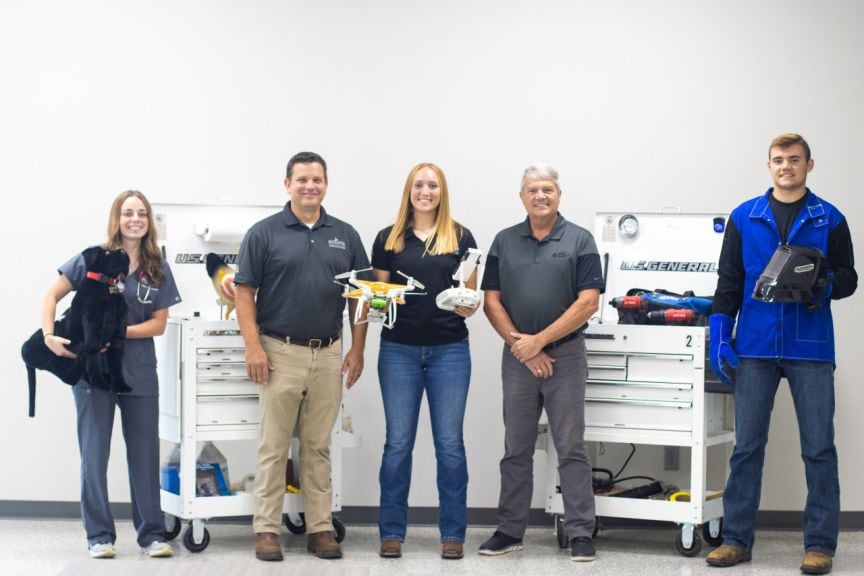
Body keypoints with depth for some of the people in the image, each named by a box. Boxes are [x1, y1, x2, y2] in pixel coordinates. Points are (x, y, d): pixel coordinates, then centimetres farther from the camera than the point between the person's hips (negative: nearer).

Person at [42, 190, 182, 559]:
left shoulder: (157, 269, 4)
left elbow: (158, 323, 1)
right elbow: (52, 296, -2)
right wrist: (49, 335, -17)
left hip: (139, 369, 2)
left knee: (145, 453, 5)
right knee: (94, 454, 2)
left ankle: (152, 534, 13)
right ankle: (99, 536, 10)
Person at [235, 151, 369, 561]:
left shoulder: (345, 236, 8)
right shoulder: (264, 233, -1)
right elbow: (244, 292, -3)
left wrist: (357, 349, 3)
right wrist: (253, 346, -11)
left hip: (328, 354, 3)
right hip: (279, 352, -3)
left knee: (318, 447, 9)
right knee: (274, 446, 2)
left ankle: (320, 528, 14)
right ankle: (267, 529, 8)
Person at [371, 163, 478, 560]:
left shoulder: (461, 238, 3)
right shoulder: (389, 239, 6)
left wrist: (467, 306, -18)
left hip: (450, 349, -1)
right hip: (399, 349, 1)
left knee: (449, 442, 3)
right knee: (398, 442, 4)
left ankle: (452, 533, 11)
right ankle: (391, 532, 12)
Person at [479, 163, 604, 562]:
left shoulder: (580, 241, -2)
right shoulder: (504, 241, 7)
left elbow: (588, 303, -9)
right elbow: (491, 302, 4)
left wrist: (539, 340, -13)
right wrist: (521, 345, -8)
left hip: (565, 355, -3)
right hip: (517, 358, 3)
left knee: (571, 449, -1)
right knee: (516, 450, 9)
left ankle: (580, 534, 4)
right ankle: (509, 531, 16)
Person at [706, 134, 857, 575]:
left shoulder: (829, 220, 5)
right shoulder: (744, 218, 8)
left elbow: (848, 280, 7)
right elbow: (728, 282, 9)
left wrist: (823, 286, -15)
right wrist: (720, 336, 0)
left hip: (811, 348, -1)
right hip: (755, 348, 1)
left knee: (818, 450, 1)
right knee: (746, 447, 5)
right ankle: (736, 539, 12)